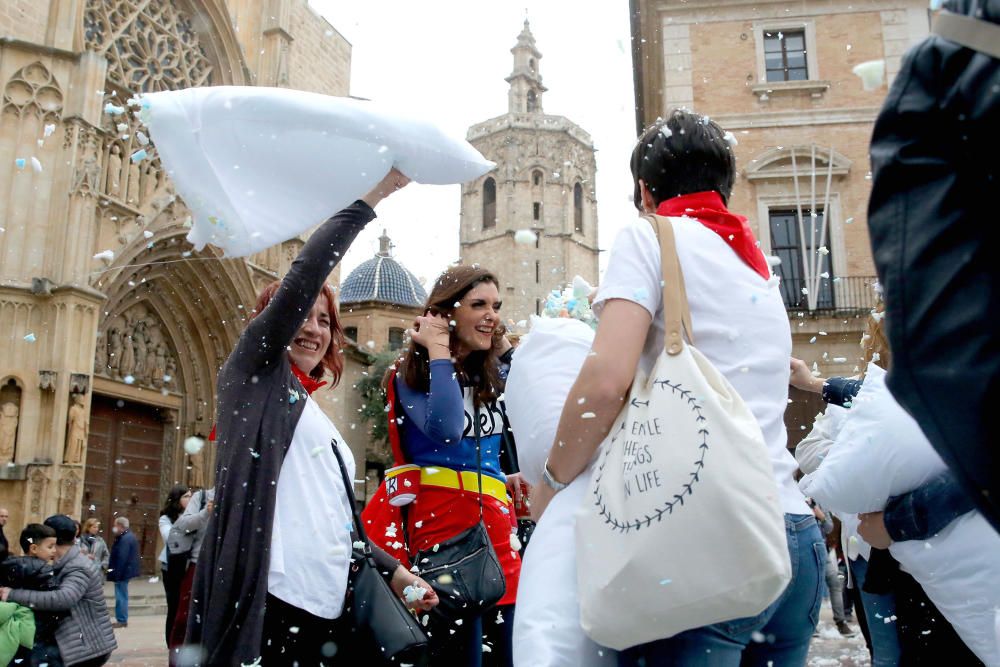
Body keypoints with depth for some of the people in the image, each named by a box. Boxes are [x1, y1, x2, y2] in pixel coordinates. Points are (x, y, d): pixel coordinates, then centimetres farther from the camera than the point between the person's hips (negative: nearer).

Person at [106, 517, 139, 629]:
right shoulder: (129, 536, 13)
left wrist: (116, 573, -23)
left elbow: (122, 558, -25)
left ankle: (121, 620, 2)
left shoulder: (125, 539, -21)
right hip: (126, 570, 11)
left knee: (121, 596, -4)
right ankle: (123, 619, 23)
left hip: (122, 571, -11)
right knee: (122, 595, 16)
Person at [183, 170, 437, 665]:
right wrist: (375, 193, -7)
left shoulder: (315, 416, 23)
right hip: (266, 602, -7)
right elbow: (302, 277, -9)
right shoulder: (254, 375, 4)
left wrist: (392, 569, 16)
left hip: (327, 608, 8)